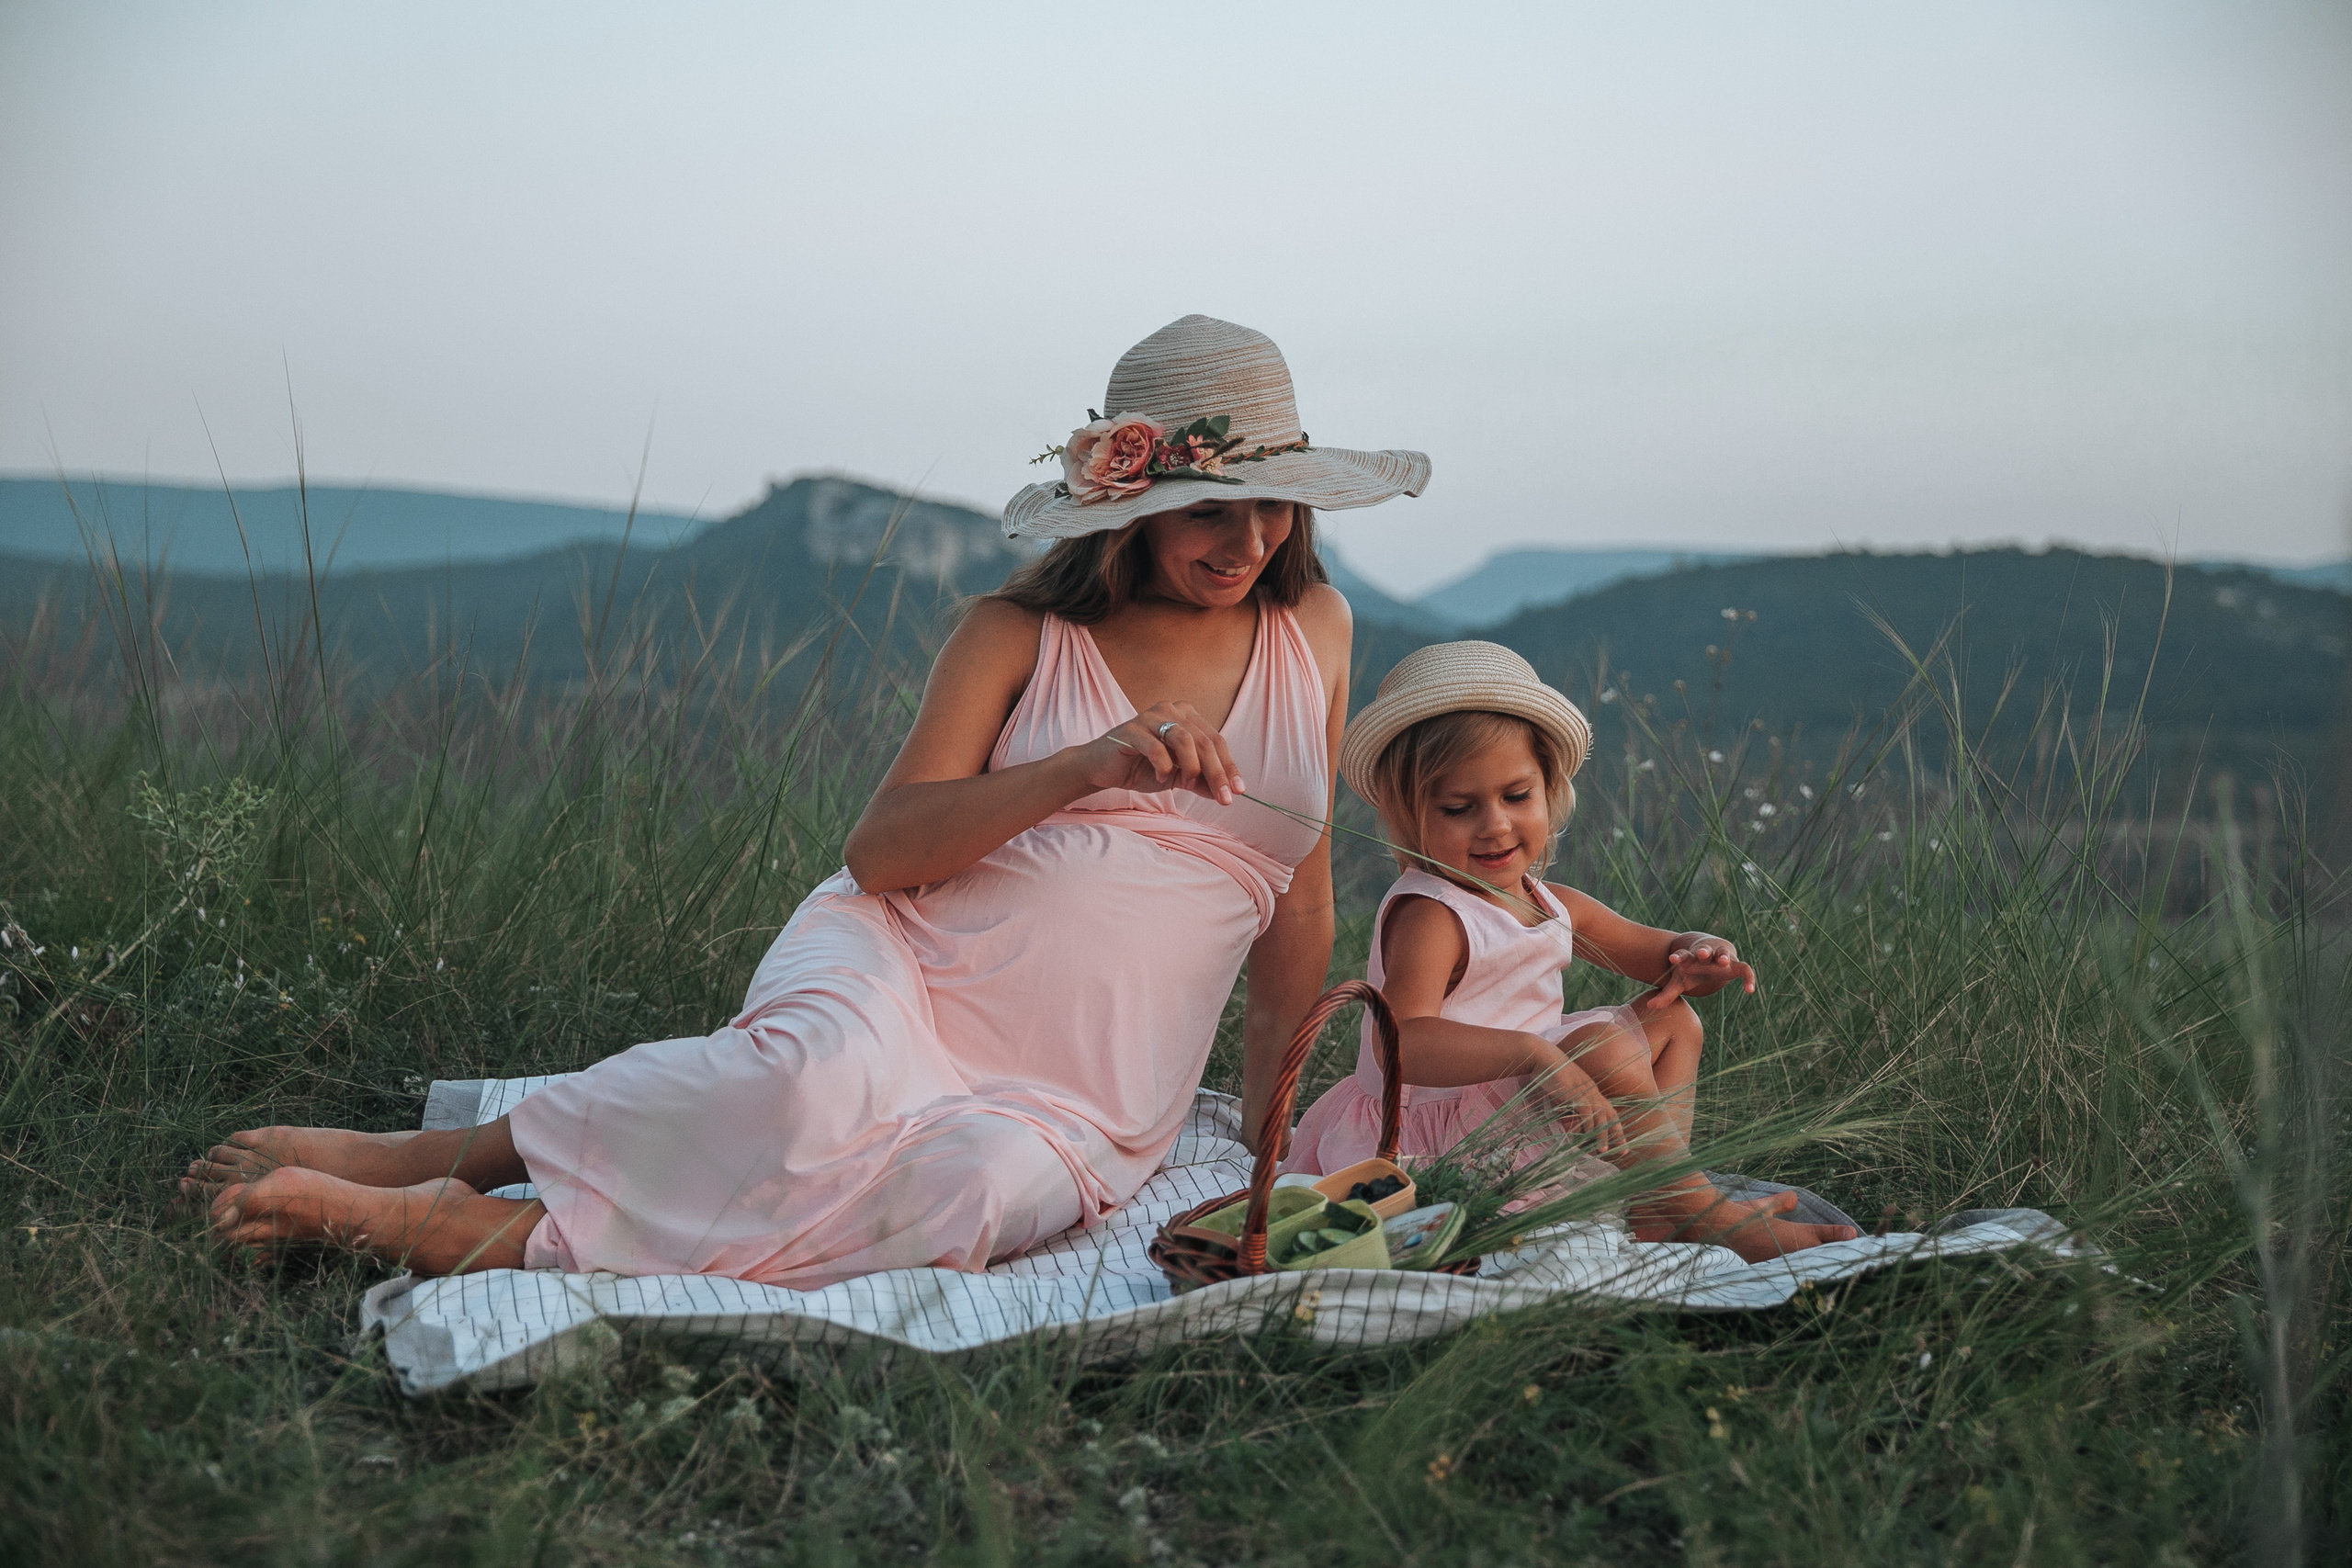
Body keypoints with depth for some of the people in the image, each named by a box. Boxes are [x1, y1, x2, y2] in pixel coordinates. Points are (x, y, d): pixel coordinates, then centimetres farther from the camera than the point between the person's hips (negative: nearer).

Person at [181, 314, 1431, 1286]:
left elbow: (1299, 898, 17)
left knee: (979, 1185, -37)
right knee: (819, 1087, -40)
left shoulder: (1310, 632, 11)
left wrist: (1272, 1125, 19)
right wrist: (1085, 768, -17)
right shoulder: (1017, 633, 4)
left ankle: (450, 1232, -34)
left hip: (1080, 1098, 1)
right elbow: (879, 851, -6)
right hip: (904, 962, -1)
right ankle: (412, 1156, -23)